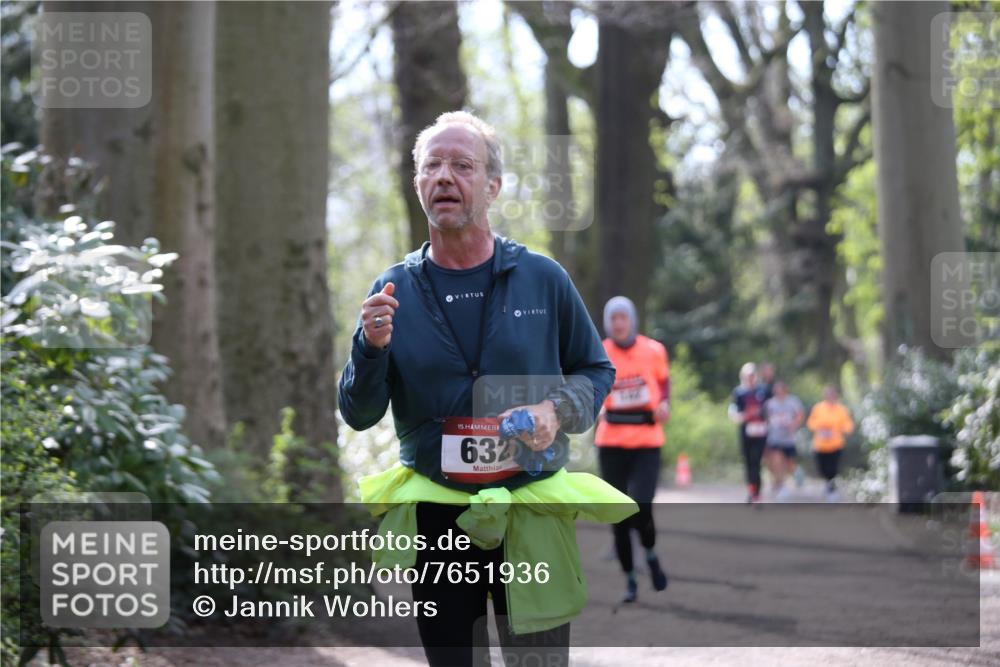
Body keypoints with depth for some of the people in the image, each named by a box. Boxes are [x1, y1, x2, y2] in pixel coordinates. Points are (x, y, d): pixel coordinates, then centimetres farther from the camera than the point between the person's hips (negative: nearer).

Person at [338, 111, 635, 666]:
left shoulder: (544, 279, -2)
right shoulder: (395, 291, 1)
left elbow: (596, 371, 8)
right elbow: (359, 415, 2)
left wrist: (557, 411, -12)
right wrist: (371, 348, -17)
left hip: (535, 514, -1)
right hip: (436, 518, 1)